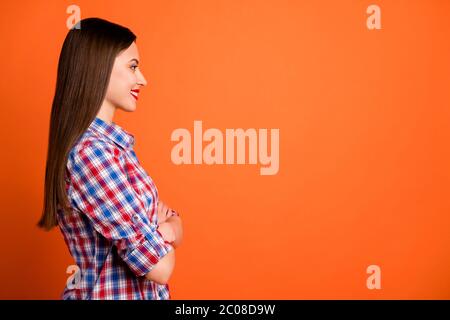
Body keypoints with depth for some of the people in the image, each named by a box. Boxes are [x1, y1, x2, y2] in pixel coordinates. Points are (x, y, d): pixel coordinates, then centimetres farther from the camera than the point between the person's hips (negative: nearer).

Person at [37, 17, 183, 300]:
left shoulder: (112, 144, 3)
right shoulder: (90, 152, -24)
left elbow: (173, 223, 5)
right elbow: (160, 267, -25)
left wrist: (166, 228, -15)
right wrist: (165, 228, -6)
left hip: (142, 293, 8)